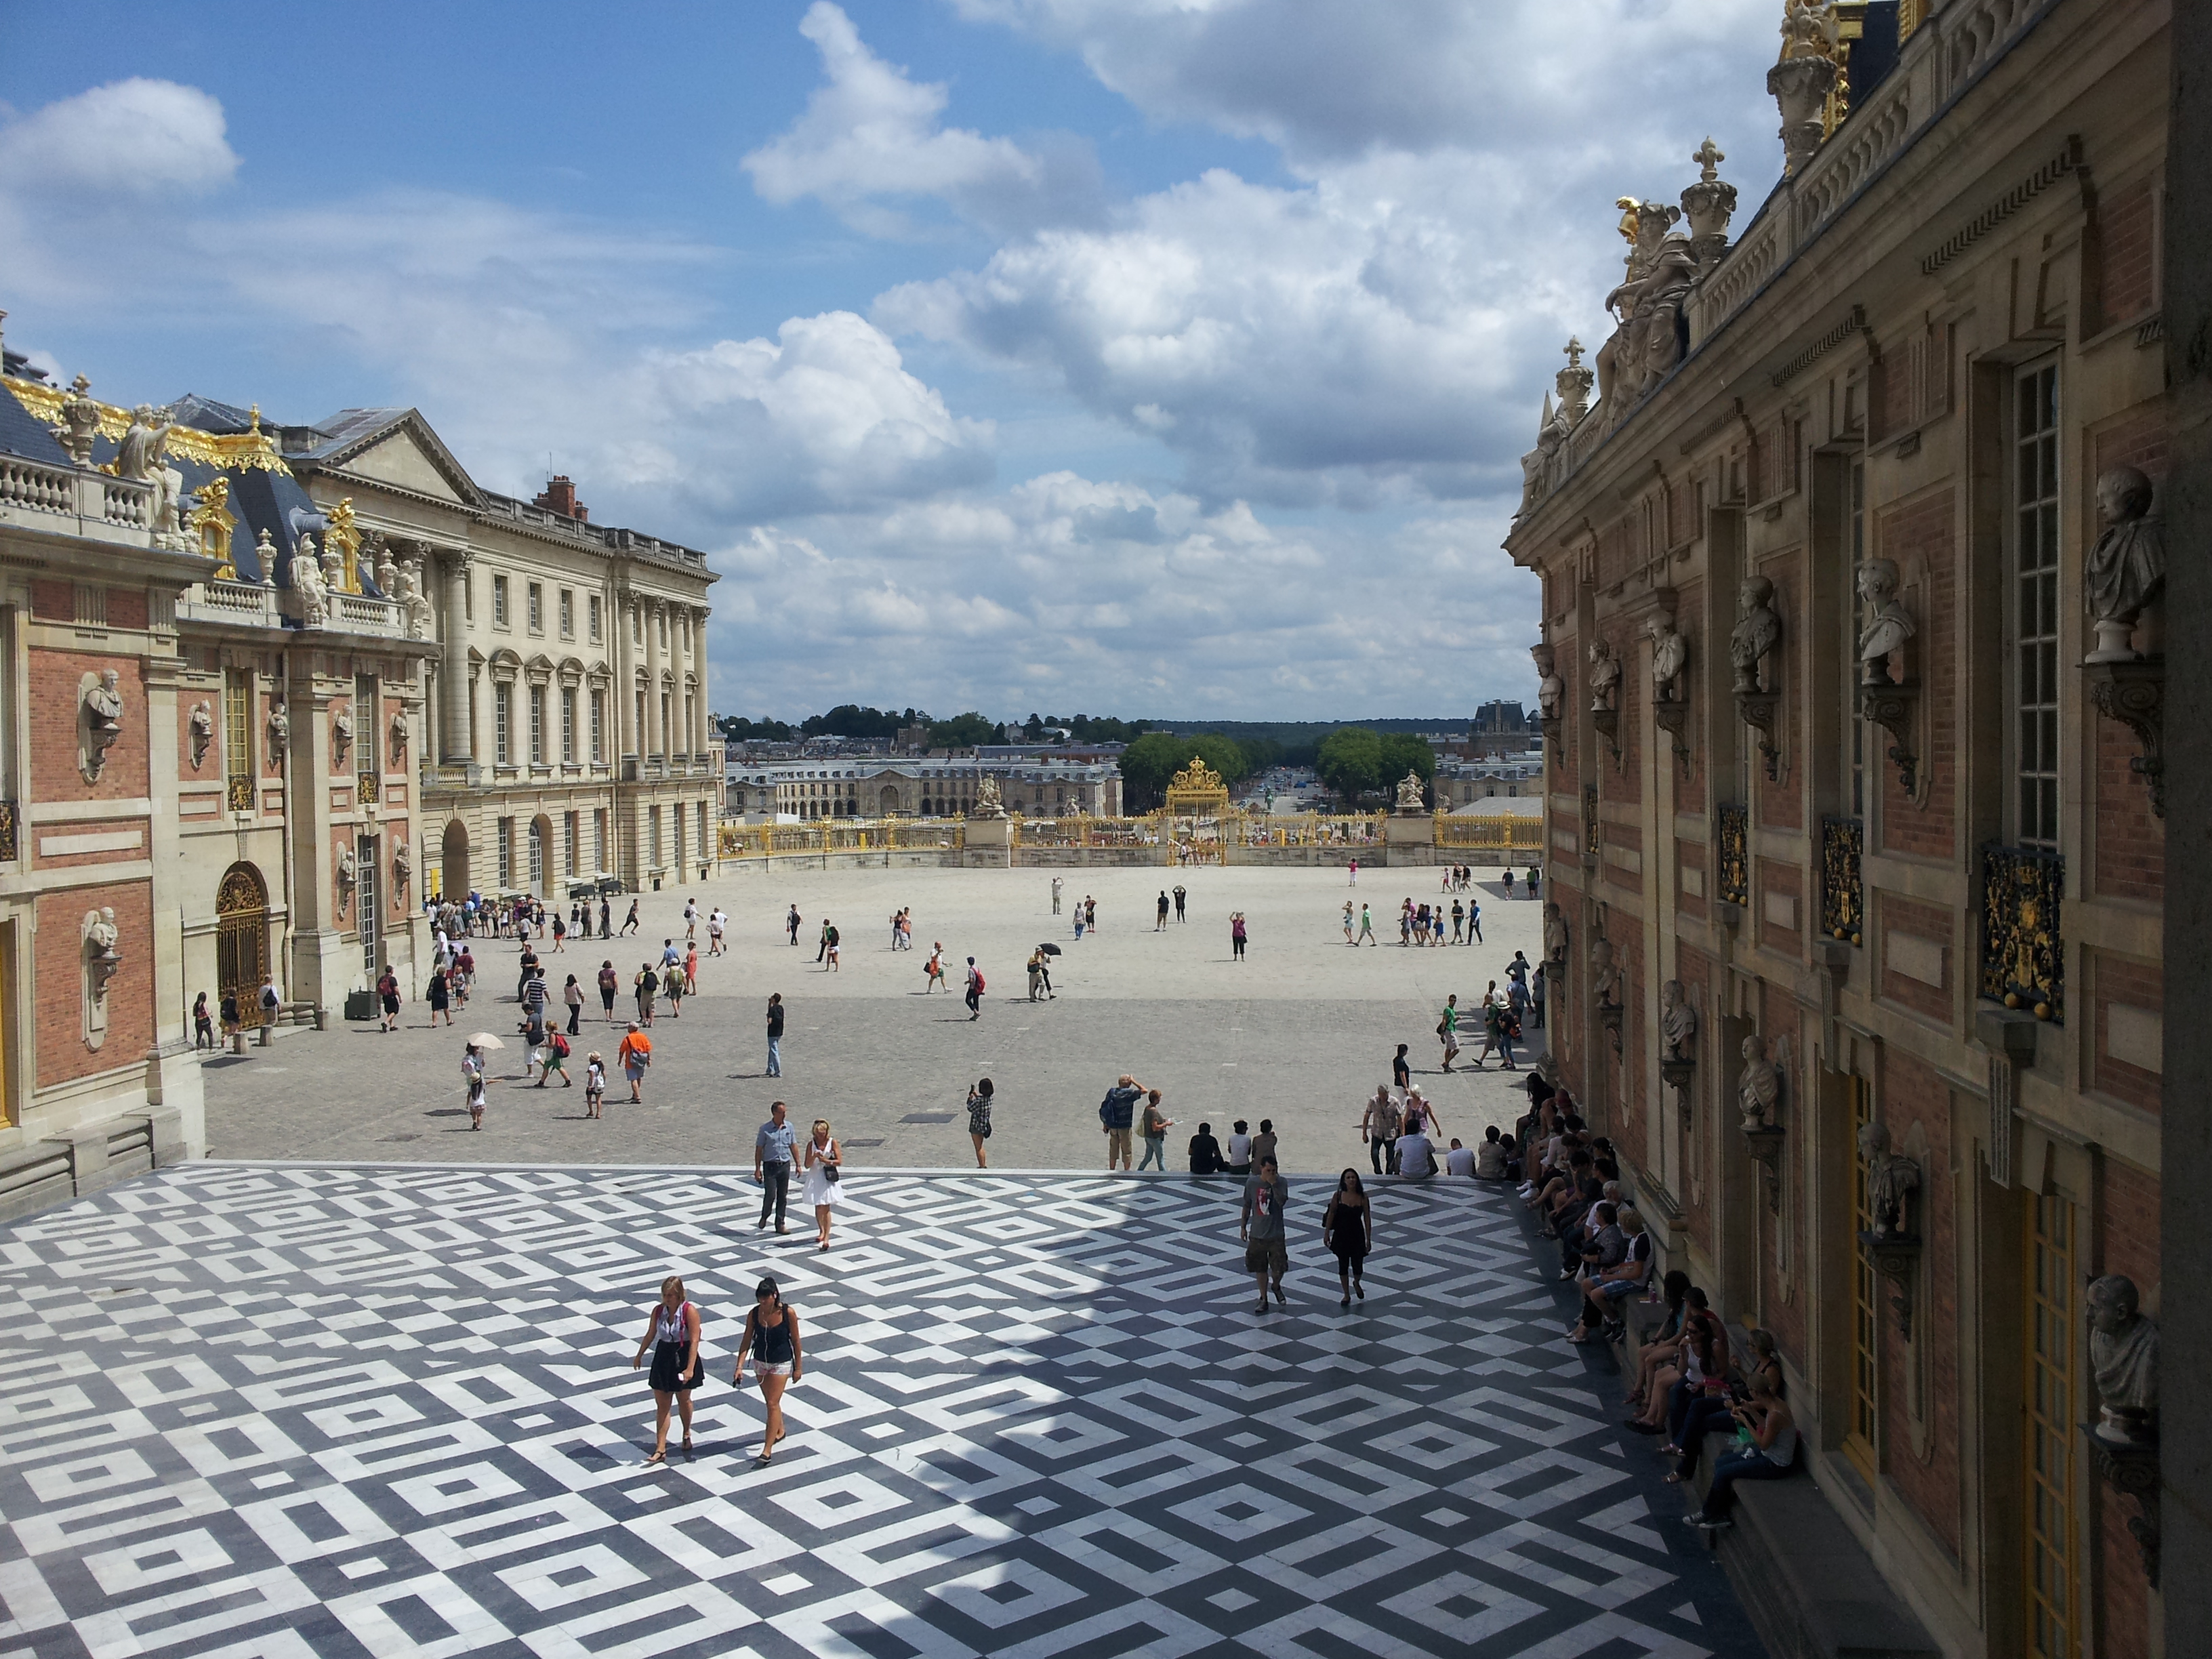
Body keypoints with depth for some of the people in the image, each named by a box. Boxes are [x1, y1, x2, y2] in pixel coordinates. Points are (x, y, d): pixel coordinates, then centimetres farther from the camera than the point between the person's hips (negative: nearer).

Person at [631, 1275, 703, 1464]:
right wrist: (639, 1355, 19)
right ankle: (660, 1449, 6)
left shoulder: (689, 1311, -19)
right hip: (663, 1358, 4)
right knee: (662, 1404, 4)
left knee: (683, 1400, 17)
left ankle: (687, 1434, 42)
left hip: (683, 1358, -3)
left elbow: (694, 1341, -21)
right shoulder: (658, 1310, -6)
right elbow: (650, 1335, 10)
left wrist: (690, 1368, -25)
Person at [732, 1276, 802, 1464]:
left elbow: (795, 1340, -9)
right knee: (770, 1401, 20)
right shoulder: (754, 1314, -12)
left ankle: (767, 1449, -4)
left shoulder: (788, 1313, -19)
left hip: (782, 1363, -4)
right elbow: (747, 1341, -7)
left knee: (773, 1403, -8)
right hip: (760, 1362, 4)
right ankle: (779, 1429, 45)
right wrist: (739, 1367, -14)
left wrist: (798, 1367, -4)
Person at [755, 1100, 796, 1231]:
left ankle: (780, 1224, 15)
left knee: (783, 1196, 6)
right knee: (770, 1195, -8)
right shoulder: (765, 1129, -6)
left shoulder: (789, 1127, 4)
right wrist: (758, 1169, -5)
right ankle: (764, 1217, 20)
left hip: (785, 1165, 3)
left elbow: (793, 1146, 12)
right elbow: (759, 1149, -3)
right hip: (770, 1166, -3)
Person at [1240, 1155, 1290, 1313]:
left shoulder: (1281, 1182, -8)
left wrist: (1273, 1184, -29)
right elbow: (1247, 1206, 7)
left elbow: (1282, 1201, -25)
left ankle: (1276, 1287, 32)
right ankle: (1263, 1300, 24)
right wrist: (1243, 1226, 9)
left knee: (1279, 1268, -1)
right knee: (1260, 1269, 9)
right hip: (1257, 1234, 2)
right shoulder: (1252, 1183, -3)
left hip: (1276, 1234, -2)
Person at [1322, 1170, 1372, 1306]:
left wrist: (1368, 1239, -4)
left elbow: (1367, 1219, -4)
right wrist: (1326, 1234, 0)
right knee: (1343, 1265, 9)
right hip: (1341, 1234, 0)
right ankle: (1347, 1295, 26)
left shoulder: (1362, 1197, -8)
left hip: (1357, 1235, 0)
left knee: (1357, 1265, 5)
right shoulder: (1338, 1196, -9)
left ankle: (1356, 1283, 40)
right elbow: (1331, 1215, -1)